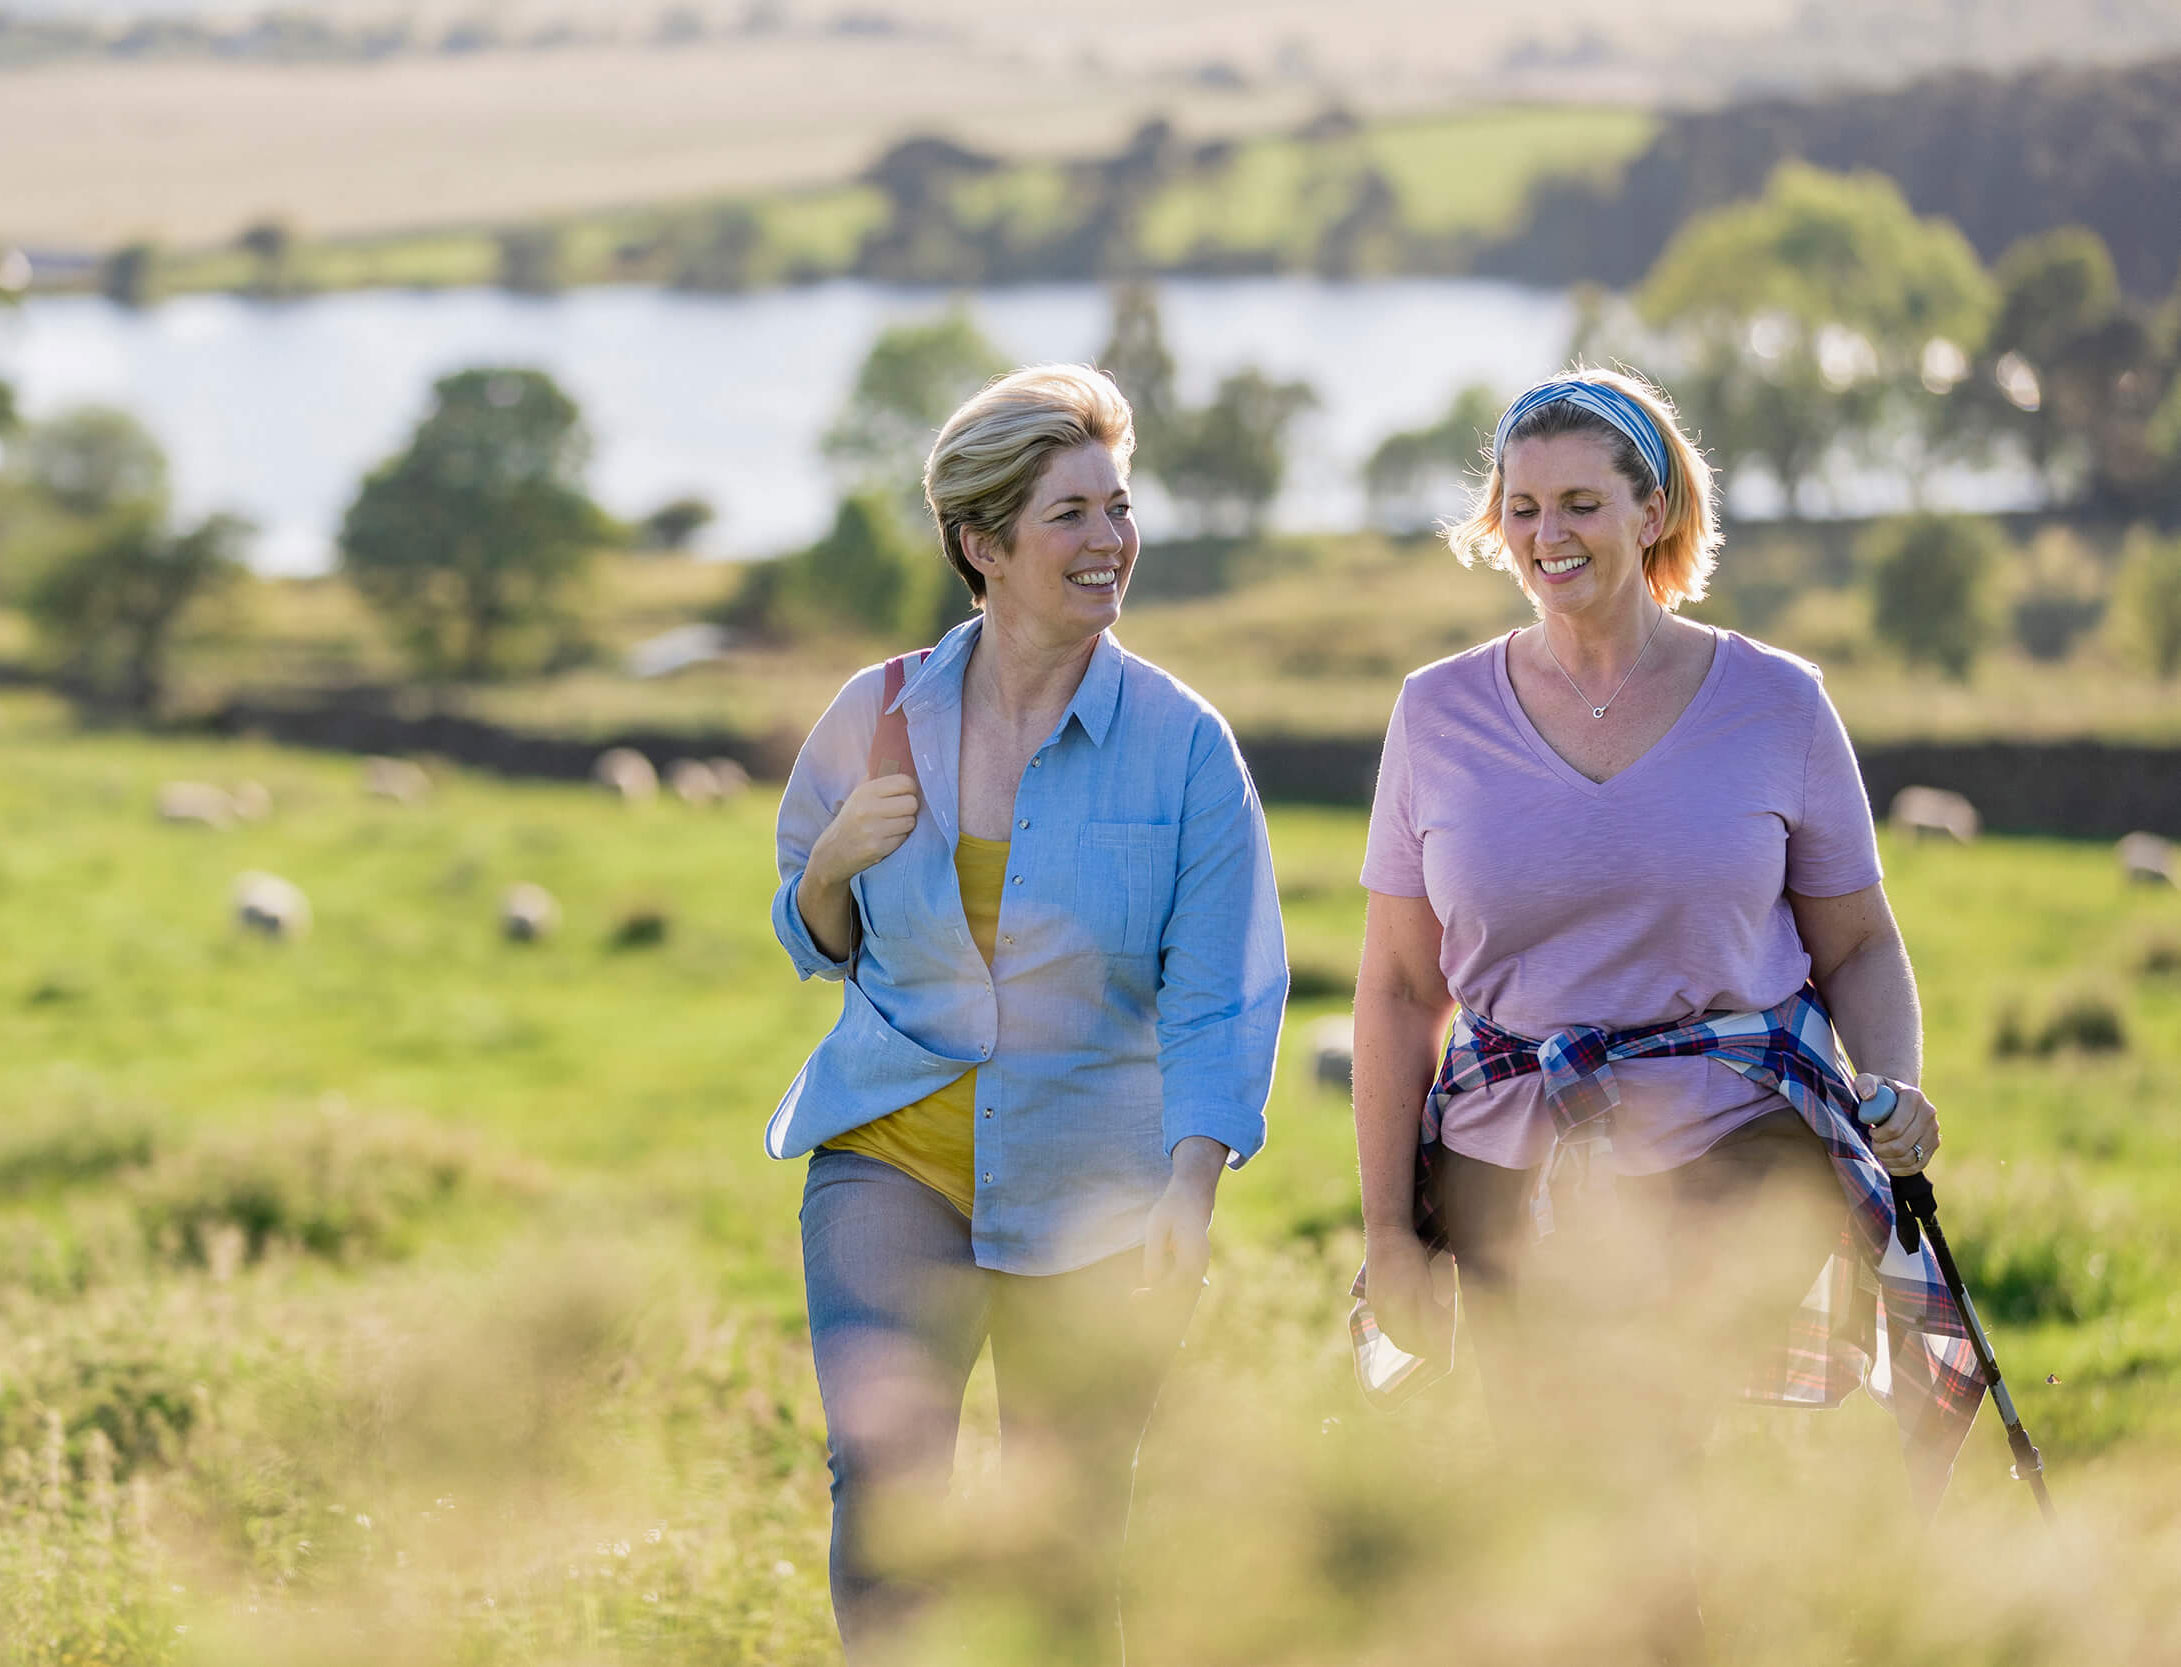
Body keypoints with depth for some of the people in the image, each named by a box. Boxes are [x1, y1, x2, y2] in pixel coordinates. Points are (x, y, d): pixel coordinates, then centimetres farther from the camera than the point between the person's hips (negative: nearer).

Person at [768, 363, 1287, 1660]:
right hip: (895, 1157, 1)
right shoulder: (880, 718, 1)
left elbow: (1221, 996, -8)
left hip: (1092, 1196, -1)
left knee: (1062, 1554, 7)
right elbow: (818, 942, 15)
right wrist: (837, 863, -8)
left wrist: (1191, 1189, -22)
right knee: (885, 1478, -20)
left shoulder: (1183, 746, -6)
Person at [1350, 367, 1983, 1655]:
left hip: (1738, 1159, -2)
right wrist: (1389, 1230, 4)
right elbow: (1401, 989, 8)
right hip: (1515, 1176, 2)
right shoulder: (1442, 713, 5)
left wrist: (1896, 1087, -9)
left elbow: (1858, 946, 11)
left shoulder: (1773, 703, 2)